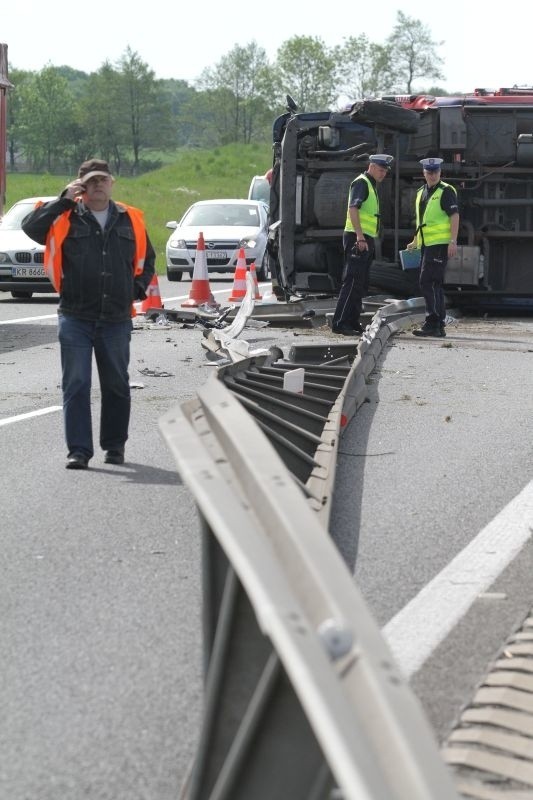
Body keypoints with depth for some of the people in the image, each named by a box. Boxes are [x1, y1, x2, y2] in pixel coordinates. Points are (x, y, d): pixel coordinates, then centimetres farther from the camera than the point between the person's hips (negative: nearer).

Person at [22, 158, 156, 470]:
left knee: (117, 385, 11)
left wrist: (139, 289, 6)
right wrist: (64, 200, -16)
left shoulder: (131, 220, 8)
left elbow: (147, 259, 21)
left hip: (117, 318, 2)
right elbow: (30, 226, -16)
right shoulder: (66, 218, 0)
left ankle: (115, 446, 24)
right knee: (76, 385, -4)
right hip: (75, 317, -2)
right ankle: (79, 450, -1)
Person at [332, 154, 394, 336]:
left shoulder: (370, 185, 22)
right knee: (352, 281, -13)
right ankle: (339, 323, -15)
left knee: (361, 284, 11)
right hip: (357, 239, -10)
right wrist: (360, 237, -28)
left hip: (365, 240, 10)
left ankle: (353, 322, 15)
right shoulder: (361, 183, -9)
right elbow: (352, 209, -21)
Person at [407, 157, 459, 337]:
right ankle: (438, 326, 15)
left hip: (440, 244, -9)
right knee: (435, 284, 11)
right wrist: (415, 241, 24)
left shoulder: (446, 191, -7)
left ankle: (432, 323, -14)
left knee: (427, 283, -14)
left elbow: (454, 216, -13)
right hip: (426, 245, 9)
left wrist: (453, 241, -20)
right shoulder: (421, 193, 17)